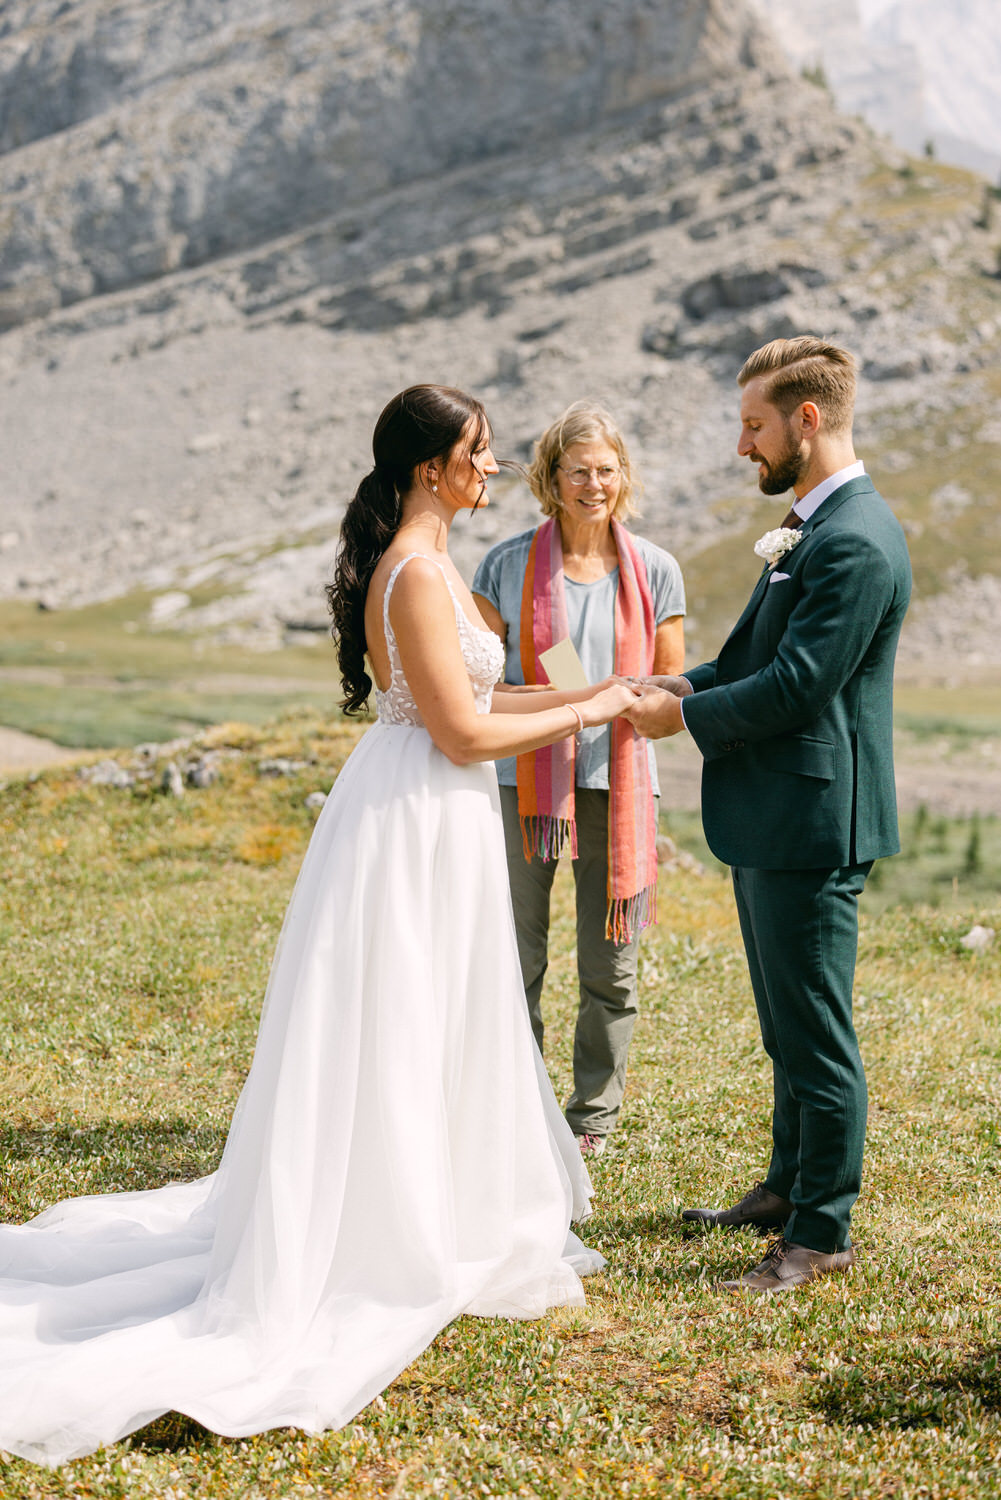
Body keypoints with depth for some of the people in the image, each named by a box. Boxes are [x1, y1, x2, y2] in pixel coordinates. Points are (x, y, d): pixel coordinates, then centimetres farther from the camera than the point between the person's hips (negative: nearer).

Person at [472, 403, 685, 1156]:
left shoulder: (655, 570, 5)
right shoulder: (508, 564, 2)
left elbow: (673, 688, 9)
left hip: (619, 783, 1)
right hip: (523, 779, -1)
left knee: (611, 967, 6)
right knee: (516, 961, 5)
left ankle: (594, 1117, 23)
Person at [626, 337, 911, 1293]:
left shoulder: (857, 542, -19)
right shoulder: (813, 526, 14)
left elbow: (797, 684, -23)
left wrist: (683, 717, -12)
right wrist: (683, 687, 4)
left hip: (812, 821, -11)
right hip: (773, 819, 11)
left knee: (816, 1033, 0)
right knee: (789, 1025, 22)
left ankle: (821, 1233, 11)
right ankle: (788, 1187, 37)